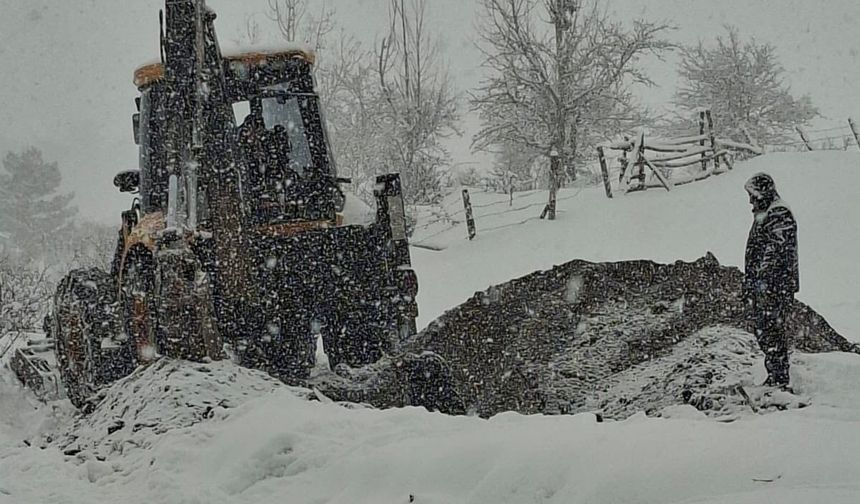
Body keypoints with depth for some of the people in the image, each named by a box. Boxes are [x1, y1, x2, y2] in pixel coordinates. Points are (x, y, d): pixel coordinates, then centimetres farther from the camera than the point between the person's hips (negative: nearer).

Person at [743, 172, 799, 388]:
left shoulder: (781, 216, -12)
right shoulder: (762, 216, 19)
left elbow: (777, 251, -19)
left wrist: (763, 279, -23)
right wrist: (748, 285, 23)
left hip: (776, 284, -10)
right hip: (760, 284, 10)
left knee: (772, 329, -10)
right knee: (762, 330, 11)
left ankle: (779, 379, -7)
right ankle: (776, 376, 18)